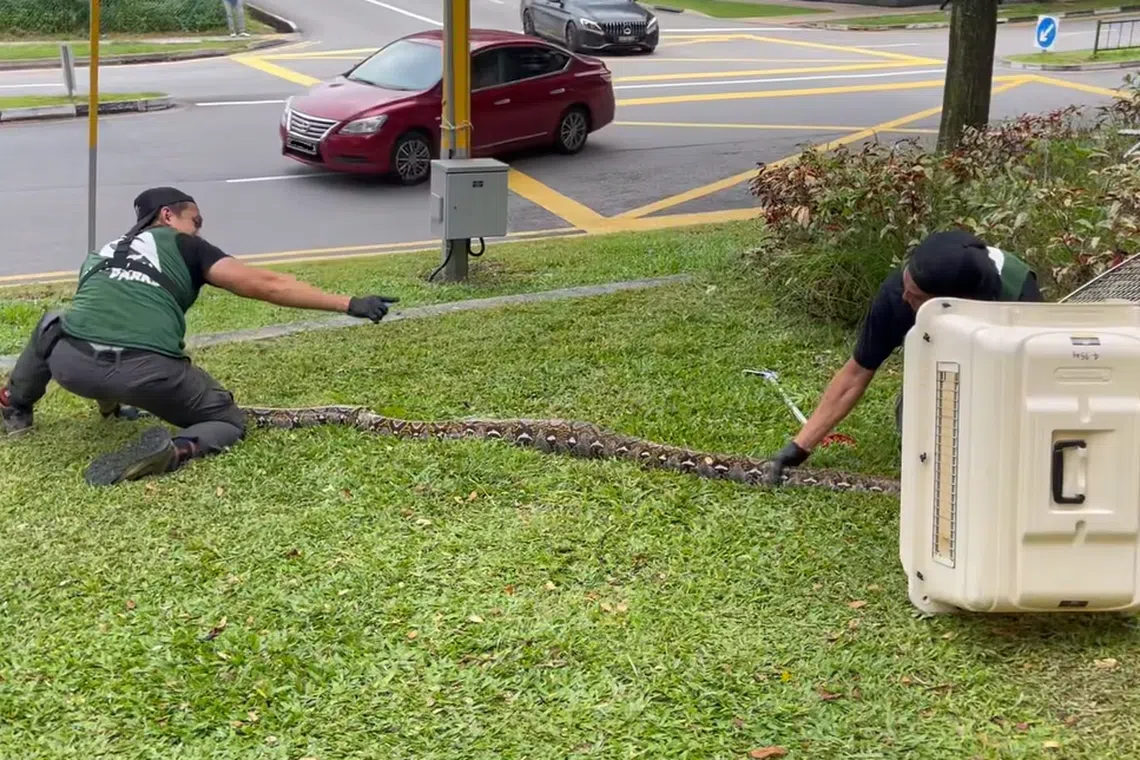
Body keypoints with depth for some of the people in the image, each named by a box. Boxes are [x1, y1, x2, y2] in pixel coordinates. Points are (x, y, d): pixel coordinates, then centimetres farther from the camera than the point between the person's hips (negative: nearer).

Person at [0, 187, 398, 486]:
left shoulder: (100, 254, 32)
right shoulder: (183, 245, 18)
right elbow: (263, 284, 7)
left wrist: (108, 394, 62)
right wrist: (348, 304, 6)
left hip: (73, 363, 5)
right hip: (147, 373, -5)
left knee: (52, 324, 39)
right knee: (228, 422, 18)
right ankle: (172, 450, -12)